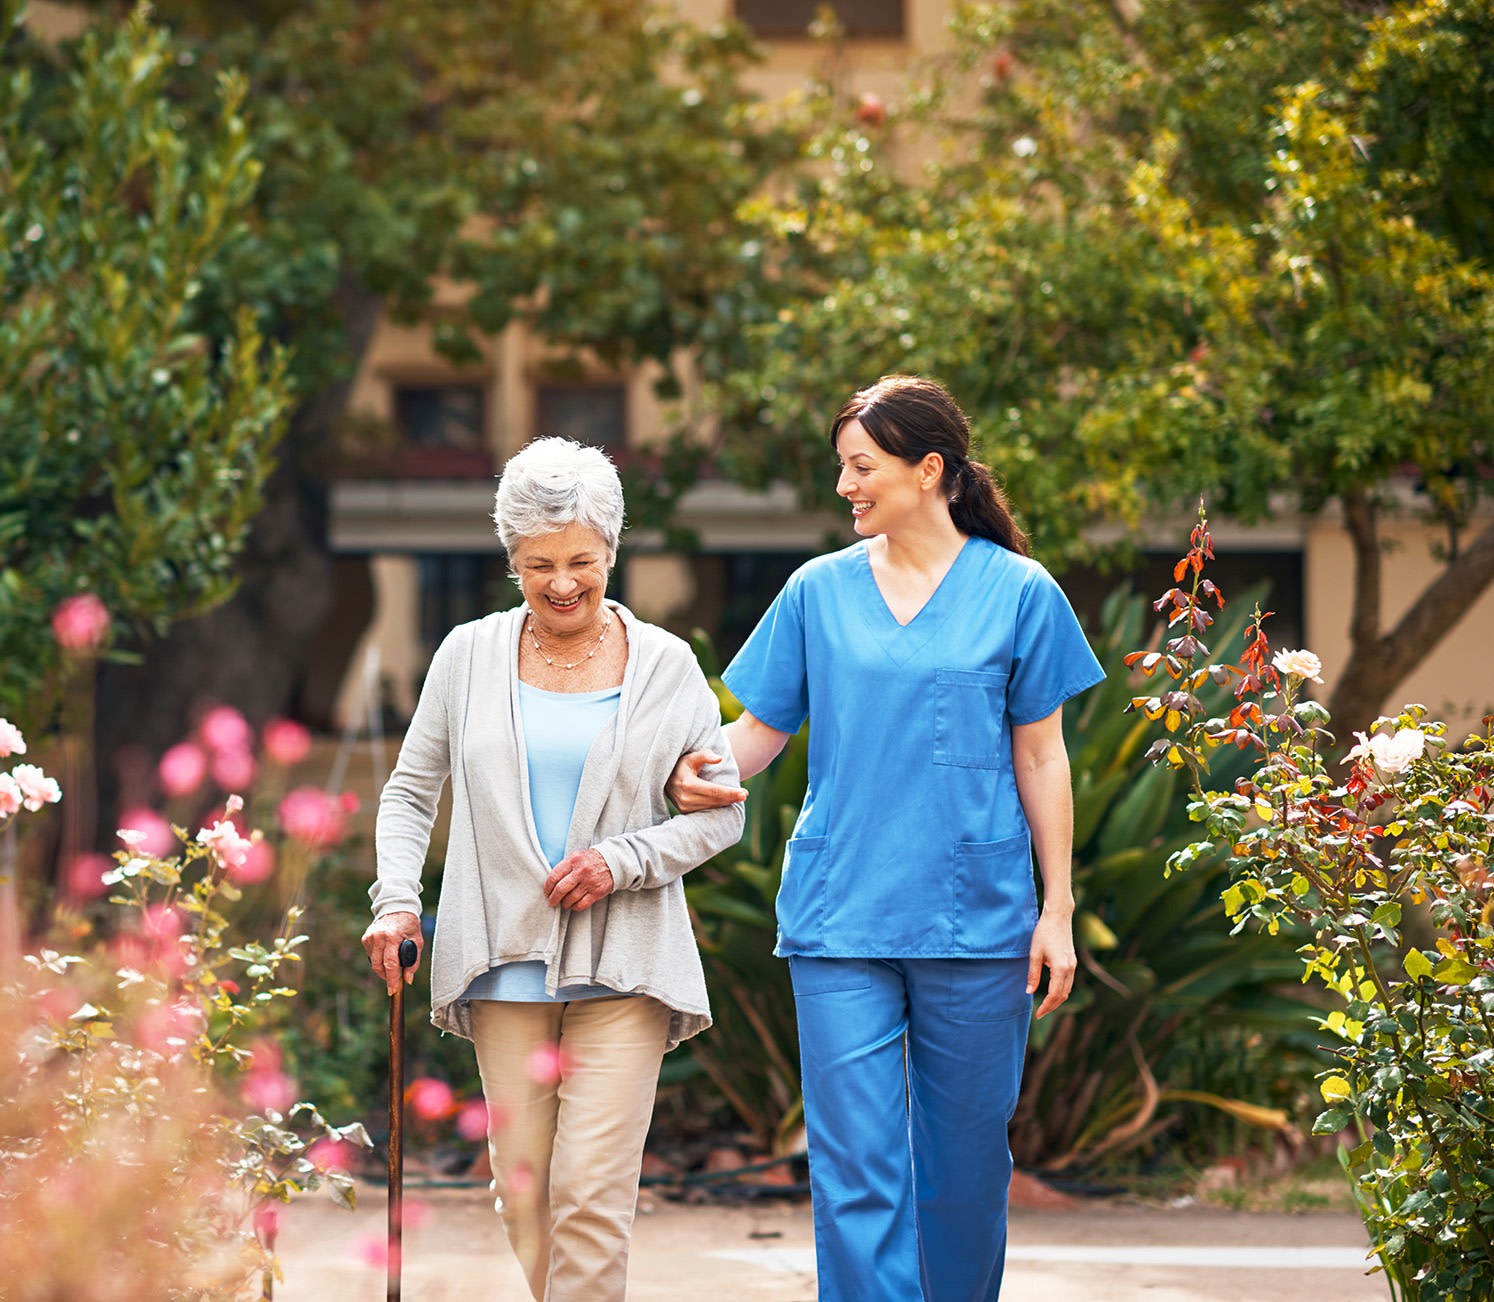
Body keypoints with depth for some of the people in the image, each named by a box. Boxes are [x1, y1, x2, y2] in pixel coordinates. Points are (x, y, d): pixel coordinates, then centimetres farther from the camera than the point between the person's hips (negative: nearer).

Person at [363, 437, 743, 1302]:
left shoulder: (665, 666, 4)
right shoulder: (470, 656, 7)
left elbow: (721, 810, 7)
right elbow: (411, 791, 12)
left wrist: (624, 860, -9)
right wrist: (397, 901, -4)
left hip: (623, 968, -2)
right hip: (506, 962, 2)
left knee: (594, 1191, -11)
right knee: (522, 1188, 2)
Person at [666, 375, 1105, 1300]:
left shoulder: (1017, 593, 2)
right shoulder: (819, 592, 6)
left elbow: (1040, 760, 4)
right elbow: (765, 727, 10)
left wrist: (1057, 909, 1)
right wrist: (703, 772, -13)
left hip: (976, 919, -1)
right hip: (841, 920, 1)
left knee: (964, 1163, 8)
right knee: (856, 1168, -6)